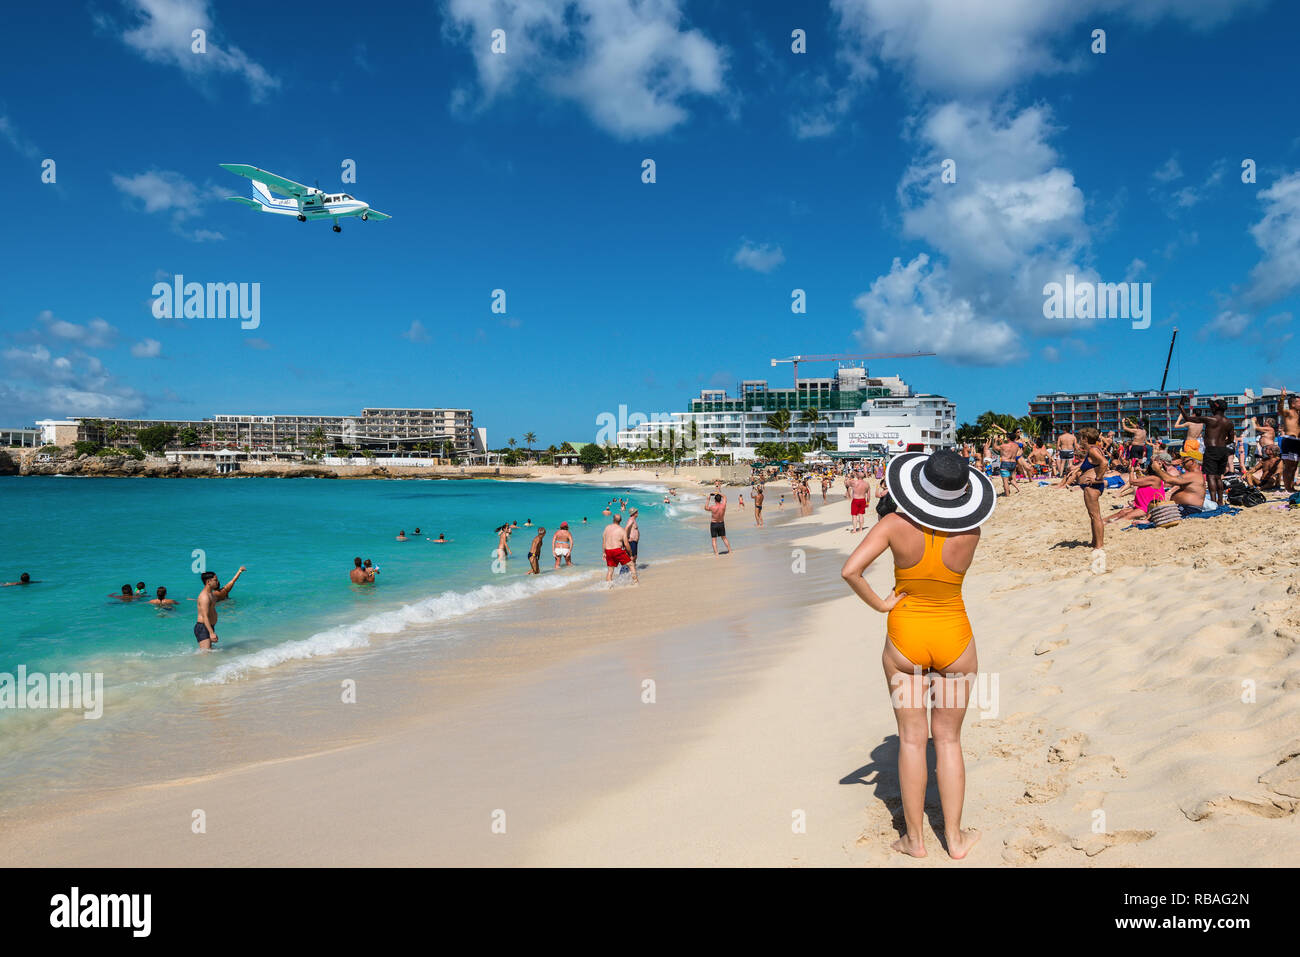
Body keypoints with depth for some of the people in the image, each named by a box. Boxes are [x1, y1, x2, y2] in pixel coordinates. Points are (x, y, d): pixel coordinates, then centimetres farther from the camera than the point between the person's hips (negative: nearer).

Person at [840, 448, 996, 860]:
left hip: (905, 637, -1)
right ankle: (955, 838, 22)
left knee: (912, 739, 11)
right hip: (955, 639, 1)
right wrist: (957, 492, 2)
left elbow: (850, 570, -27)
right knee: (948, 738, 15)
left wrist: (879, 605, -11)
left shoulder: (896, 525, -17)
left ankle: (915, 838, 19)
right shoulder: (970, 532, -13)